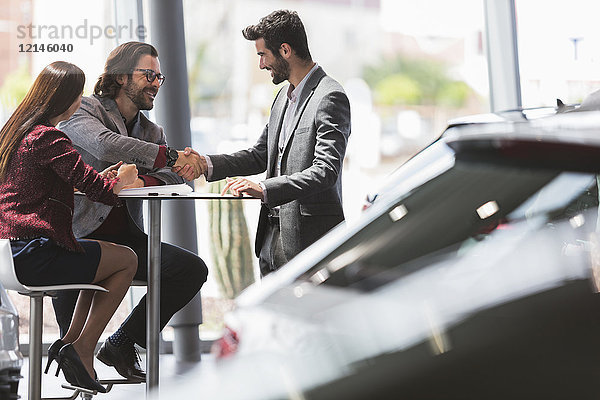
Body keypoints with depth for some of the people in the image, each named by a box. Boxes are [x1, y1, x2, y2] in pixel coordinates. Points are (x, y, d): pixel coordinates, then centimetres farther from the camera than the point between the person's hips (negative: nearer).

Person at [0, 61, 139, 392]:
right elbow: (98, 190, -16)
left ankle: (70, 342, 16)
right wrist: (120, 179, 5)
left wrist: (103, 178, 15)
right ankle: (81, 348, 5)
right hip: (33, 255, -10)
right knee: (127, 260, 6)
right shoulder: (47, 138, -16)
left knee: (102, 258, 25)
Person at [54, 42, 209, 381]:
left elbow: (174, 178, 1)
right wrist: (171, 156, -30)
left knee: (193, 270, -11)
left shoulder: (152, 132, 19)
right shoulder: (84, 111, -2)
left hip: (127, 237, 7)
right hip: (81, 237, -7)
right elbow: (105, 145, -25)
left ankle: (122, 343, 3)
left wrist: (143, 181, -22)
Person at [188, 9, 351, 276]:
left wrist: (264, 189, -31)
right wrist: (208, 165, 8)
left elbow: (325, 172, -23)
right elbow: (260, 156, 22)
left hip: (309, 234, -9)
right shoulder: (284, 96, 17)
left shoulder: (330, 98, -14)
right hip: (273, 233, 9)